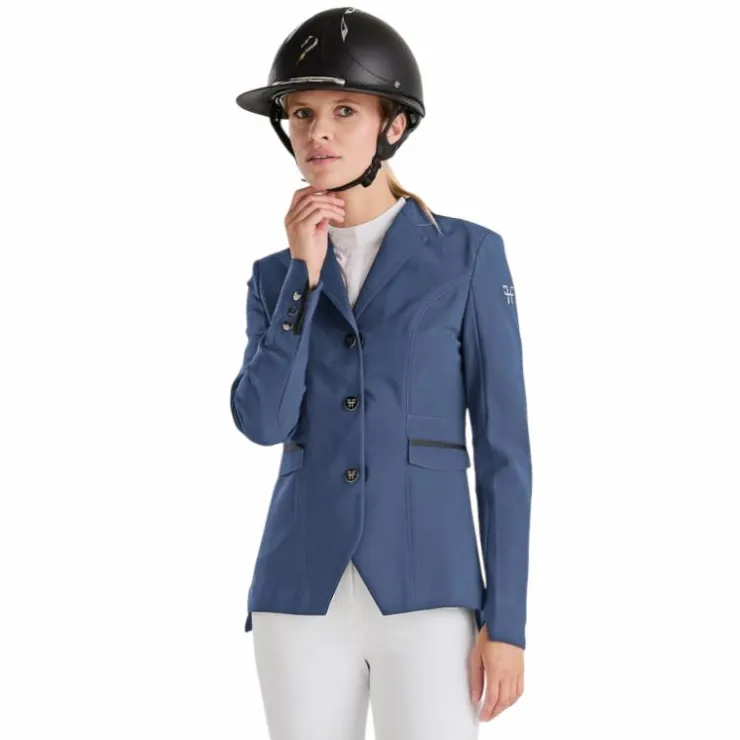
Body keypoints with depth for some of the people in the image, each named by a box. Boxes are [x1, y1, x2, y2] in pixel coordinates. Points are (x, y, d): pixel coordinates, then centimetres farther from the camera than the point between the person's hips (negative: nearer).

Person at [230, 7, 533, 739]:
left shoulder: (469, 255, 1)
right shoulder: (276, 278, 11)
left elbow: (503, 446, -2)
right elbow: (262, 421, -7)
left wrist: (506, 622, -7)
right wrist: (306, 272, -9)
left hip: (426, 597, -3)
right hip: (305, 595, 3)